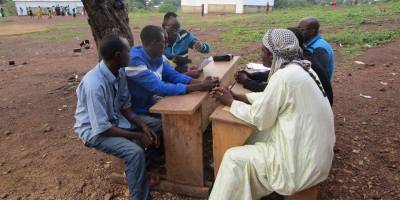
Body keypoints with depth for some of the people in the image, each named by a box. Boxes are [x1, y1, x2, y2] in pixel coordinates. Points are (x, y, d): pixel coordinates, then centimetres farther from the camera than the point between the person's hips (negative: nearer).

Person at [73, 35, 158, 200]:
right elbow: (102, 128, -28)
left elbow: (125, 106, 2)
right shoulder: (95, 84, -32)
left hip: (115, 120, 8)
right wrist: (136, 135, -23)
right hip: (95, 130, -8)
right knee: (135, 152, -27)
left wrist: (143, 126, -11)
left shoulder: (120, 72, -8)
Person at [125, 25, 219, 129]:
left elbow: (175, 76, -1)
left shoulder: (157, 56, -1)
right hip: (138, 113, -7)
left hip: (153, 104, 8)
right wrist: (200, 87, -30)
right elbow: (161, 89, -31)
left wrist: (201, 83, -18)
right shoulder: (135, 61, -27)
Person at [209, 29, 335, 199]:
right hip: (314, 151, 9)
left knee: (233, 158, -2)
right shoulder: (300, 68, 4)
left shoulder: (284, 77, -24)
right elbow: (269, 97, 13)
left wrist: (231, 103, -3)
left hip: (302, 161, -9)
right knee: (254, 135, 21)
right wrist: (236, 96, 8)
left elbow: (259, 118, -16)